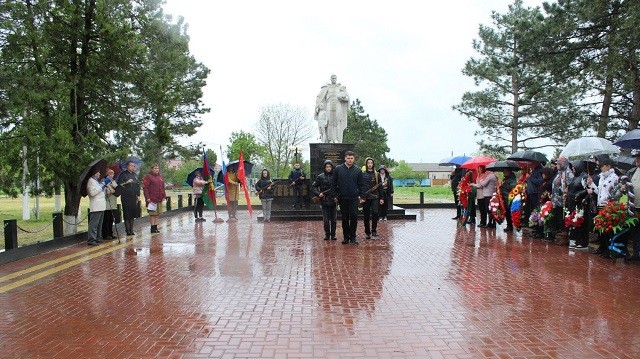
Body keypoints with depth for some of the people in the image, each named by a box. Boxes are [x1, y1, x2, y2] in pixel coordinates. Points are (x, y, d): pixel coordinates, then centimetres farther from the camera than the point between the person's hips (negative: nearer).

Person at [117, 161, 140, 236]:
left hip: (133, 197, 6)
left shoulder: (135, 175, 17)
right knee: (127, 214, -4)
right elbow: (119, 184, -8)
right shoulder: (123, 174, -3)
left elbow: (138, 185, 20)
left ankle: (131, 230, 16)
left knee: (133, 214, 8)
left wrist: (138, 195, 15)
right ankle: (128, 230, 2)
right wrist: (126, 182, -21)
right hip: (126, 197, -6)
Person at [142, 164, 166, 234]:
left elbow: (163, 188, 21)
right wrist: (147, 197, -16)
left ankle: (156, 227, 15)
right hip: (152, 199, -7)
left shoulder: (160, 177, 16)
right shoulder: (148, 177, -5)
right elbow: (145, 188, -11)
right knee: (152, 213, -2)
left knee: (157, 213, 9)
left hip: (159, 199, 7)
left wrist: (164, 196, 13)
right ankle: (153, 227, 2)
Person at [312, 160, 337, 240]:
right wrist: (318, 193, -9)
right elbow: (313, 187, 6)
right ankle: (327, 234, 16)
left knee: (334, 219, 6)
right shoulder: (320, 177, 2)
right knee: (325, 220, 4)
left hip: (334, 201, 0)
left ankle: (333, 234, 17)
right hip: (324, 201, 0)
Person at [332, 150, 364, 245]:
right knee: (344, 218, 7)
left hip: (354, 198, 0)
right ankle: (346, 237, 17)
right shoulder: (338, 169, 1)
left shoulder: (358, 170, 3)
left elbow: (361, 184, 8)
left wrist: (360, 195, 1)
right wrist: (335, 195, 1)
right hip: (342, 198, 0)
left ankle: (352, 237, 5)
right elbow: (334, 184, 4)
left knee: (354, 217, -7)